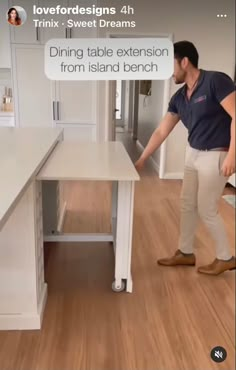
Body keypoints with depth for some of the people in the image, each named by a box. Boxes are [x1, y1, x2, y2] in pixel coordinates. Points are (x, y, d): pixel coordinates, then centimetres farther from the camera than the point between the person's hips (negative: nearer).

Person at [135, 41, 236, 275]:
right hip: (193, 154, 8)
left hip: (216, 155, -8)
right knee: (187, 205, 13)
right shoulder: (179, 98, 4)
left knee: (206, 210, -1)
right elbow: (161, 132, 7)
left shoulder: (215, 81, -18)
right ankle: (185, 253, 29)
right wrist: (141, 160, 8)